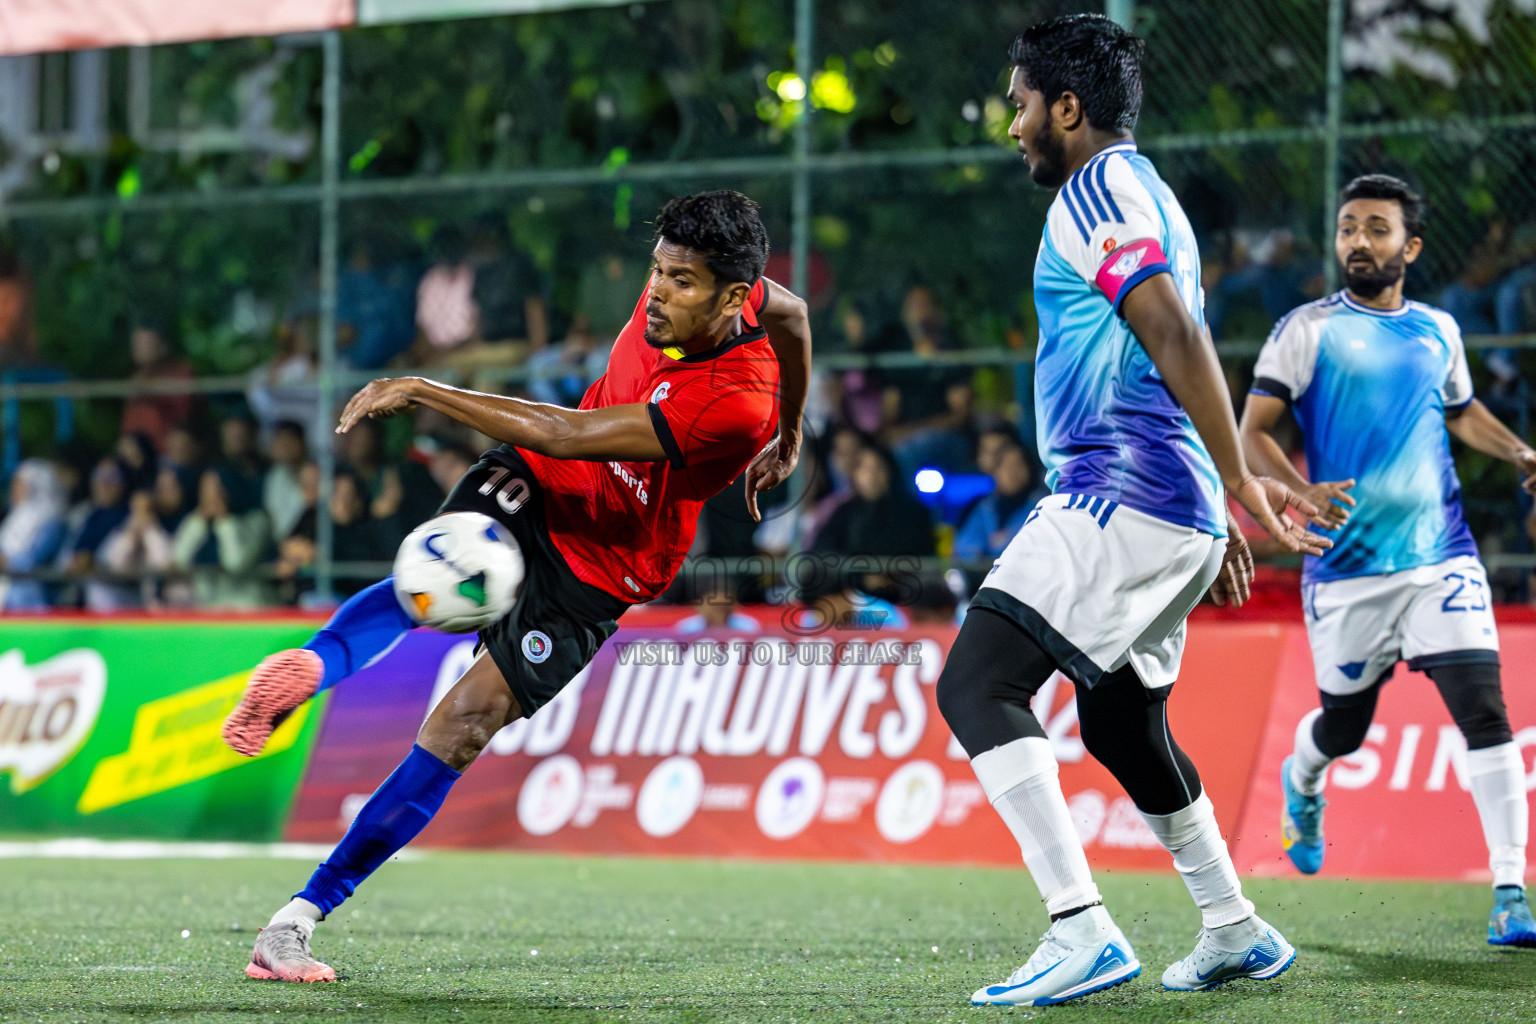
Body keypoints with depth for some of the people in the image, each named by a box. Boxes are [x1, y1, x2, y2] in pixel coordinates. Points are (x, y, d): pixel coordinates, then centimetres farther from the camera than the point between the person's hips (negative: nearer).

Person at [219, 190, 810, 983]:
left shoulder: (736, 404, -31)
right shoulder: (690, 292, -10)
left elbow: (563, 435, -32)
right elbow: (789, 311, 15)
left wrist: (421, 391, -29)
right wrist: (787, 433, 33)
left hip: (597, 575, -6)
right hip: (536, 487, 6)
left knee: (463, 727, -14)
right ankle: (311, 666, -47)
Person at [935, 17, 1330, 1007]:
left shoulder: (1098, 191, -9)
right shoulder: (1149, 198, 23)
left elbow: (1177, 340, -19)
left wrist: (1239, 480, -22)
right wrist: (1217, 517, 29)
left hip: (1118, 497, -10)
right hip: (1177, 513, 10)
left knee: (977, 684, -17)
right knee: (1122, 724, 24)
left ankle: (1082, 929, -28)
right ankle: (1237, 933, 32)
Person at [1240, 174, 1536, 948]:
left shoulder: (1438, 331, 12)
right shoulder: (1308, 330, -1)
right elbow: (1253, 432, -5)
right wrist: (1301, 491, -23)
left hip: (1441, 557, 2)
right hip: (1347, 565, -2)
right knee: (1343, 726, 12)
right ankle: (1302, 782, 50)